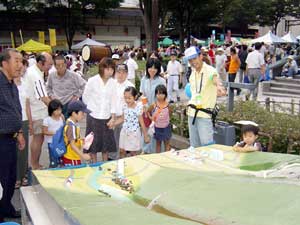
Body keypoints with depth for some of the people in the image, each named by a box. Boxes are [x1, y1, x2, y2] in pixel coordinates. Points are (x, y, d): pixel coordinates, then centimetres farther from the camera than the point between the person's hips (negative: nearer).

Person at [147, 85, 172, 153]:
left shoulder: (167, 105, -12)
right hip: (157, 127, 0)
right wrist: (151, 117, -5)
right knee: (158, 143, 15)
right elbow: (148, 111, 4)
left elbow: (170, 114, 3)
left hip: (166, 127, 0)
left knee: (167, 143, 11)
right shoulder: (154, 105, -13)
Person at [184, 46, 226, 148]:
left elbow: (215, 78, -36)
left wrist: (219, 86, -57)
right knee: (194, 146, 13)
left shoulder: (210, 70, -13)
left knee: (207, 145, -8)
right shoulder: (193, 72, 9)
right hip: (192, 112, 7)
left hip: (205, 113, -7)